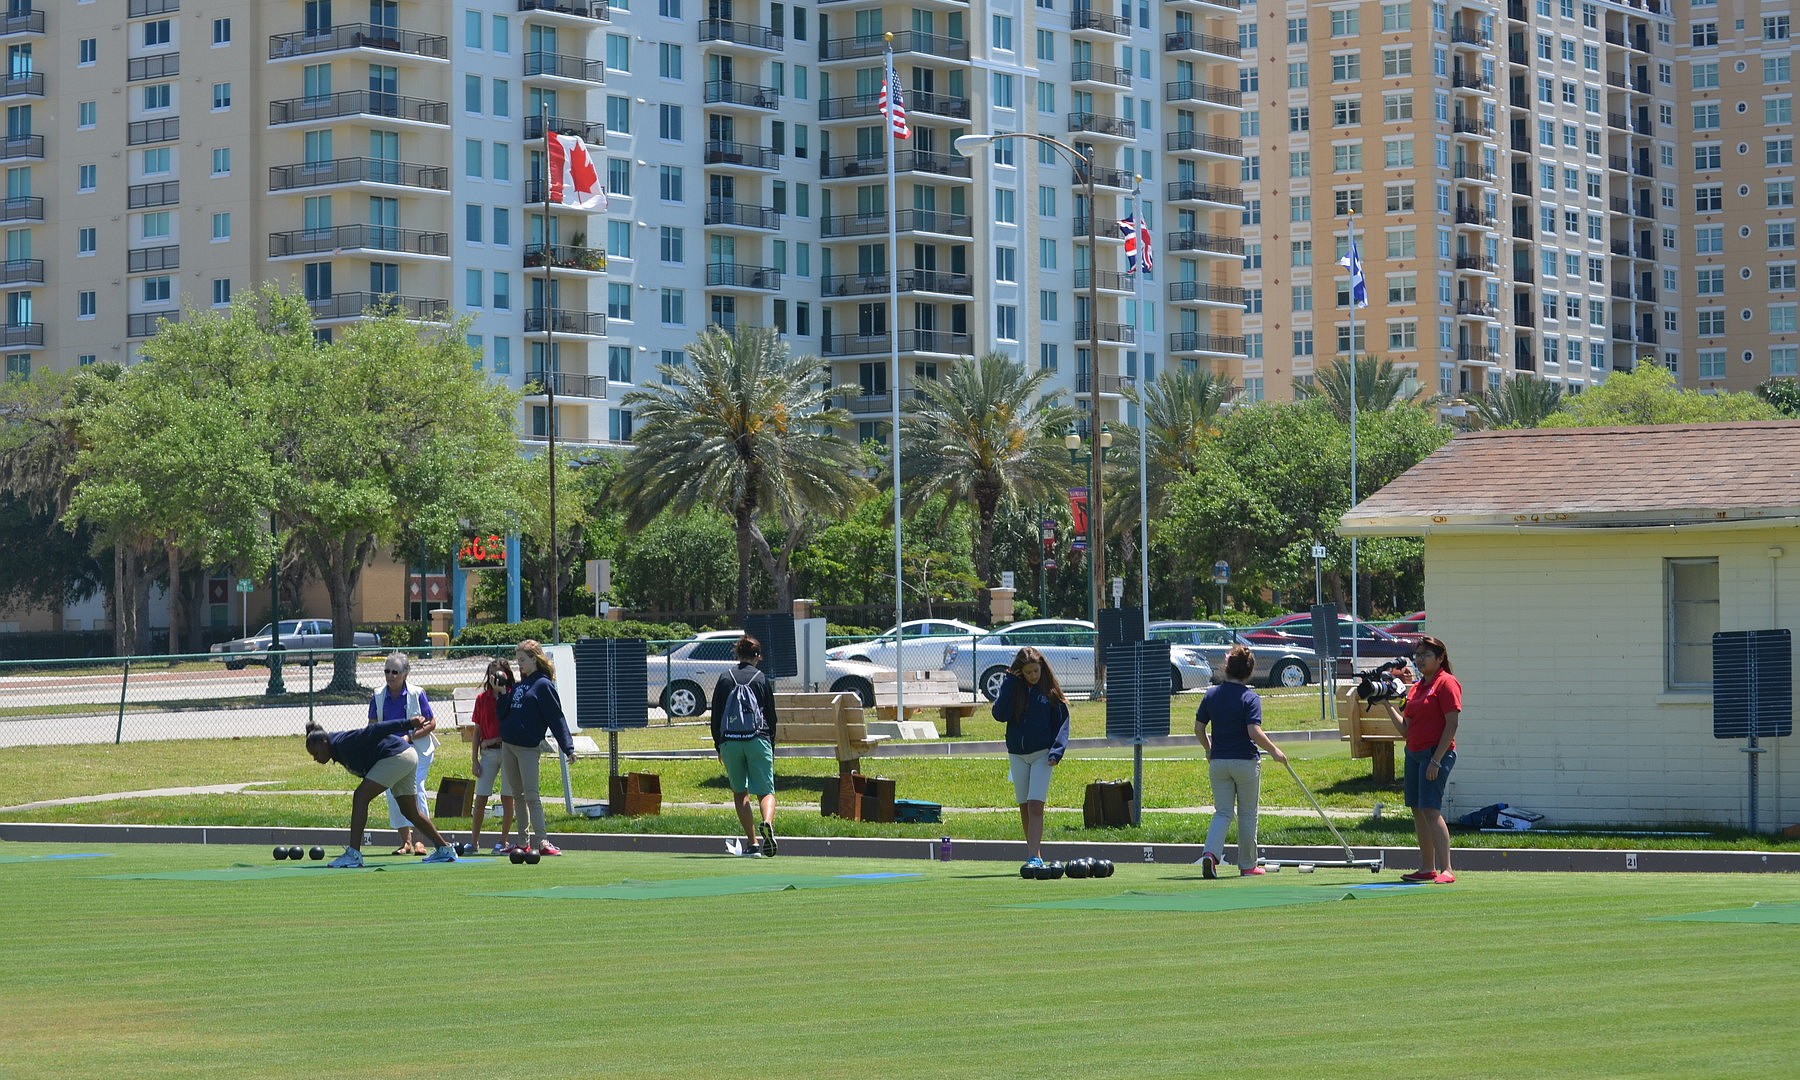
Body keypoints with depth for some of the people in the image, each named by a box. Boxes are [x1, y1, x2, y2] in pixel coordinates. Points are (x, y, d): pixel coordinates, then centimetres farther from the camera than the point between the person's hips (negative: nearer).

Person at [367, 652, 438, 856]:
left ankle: (418, 839, -11)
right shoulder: (378, 696, 2)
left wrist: (410, 736, -16)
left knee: (415, 789, -15)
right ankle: (405, 840, 8)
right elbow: (373, 725, 6)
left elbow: (431, 723, -4)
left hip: (416, 749, -3)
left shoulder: (417, 694, -7)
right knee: (393, 792, -3)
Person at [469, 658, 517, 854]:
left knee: (507, 798, 1)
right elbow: (477, 730, 10)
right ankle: (474, 841, 5)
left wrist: (503, 693, -14)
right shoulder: (482, 699, 8)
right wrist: (474, 759, 5)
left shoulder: (512, 697, 0)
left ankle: (503, 841, 9)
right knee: (480, 798, 0)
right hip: (488, 752, 3)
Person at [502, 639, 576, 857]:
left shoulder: (543, 684, -7)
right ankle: (523, 842, 15)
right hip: (507, 745, 8)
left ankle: (542, 841, -16)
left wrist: (568, 747, -16)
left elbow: (556, 717, -12)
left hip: (528, 747, -8)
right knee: (518, 796, 10)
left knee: (531, 796, -13)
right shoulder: (519, 684, 16)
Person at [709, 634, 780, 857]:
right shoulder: (762, 679, 6)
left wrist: (718, 747, 17)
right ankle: (767, 822, -32)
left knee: (740, 793, 11)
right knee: (766, 791, -1)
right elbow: (771, 717, 9)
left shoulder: (725, 679, 8)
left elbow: (716, 716, 9)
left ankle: (752, 842, 5)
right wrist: (771, 748, 16)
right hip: (758, 739, -1)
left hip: (730, 742, 1)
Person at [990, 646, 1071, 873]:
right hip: (1016, 754, 3)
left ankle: (1034, 857, -21)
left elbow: (1062, 722, 1)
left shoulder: (1050, 691, -1)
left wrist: (1056, 751, -12)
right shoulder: (1012, 687, 3)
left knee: (1035, 805, -15)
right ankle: (1035, 853, 19)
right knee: (1024, 807, 9)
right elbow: (1000, 714, -11)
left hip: (1042, 754, -3)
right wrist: (1010, 682, -13)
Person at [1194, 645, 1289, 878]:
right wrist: (1274, 750, -7)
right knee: (1247, 814, 11)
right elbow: (1254, 732, -21)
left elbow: (1199, 729, 5)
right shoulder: (1250, 698, -12)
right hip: (1246, 762, -3)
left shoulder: (1211, 695, 2)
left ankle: (1210, 852, -16)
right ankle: (1247, 865, 17)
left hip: (1218, 762, 3)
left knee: (1222, 813, 8)